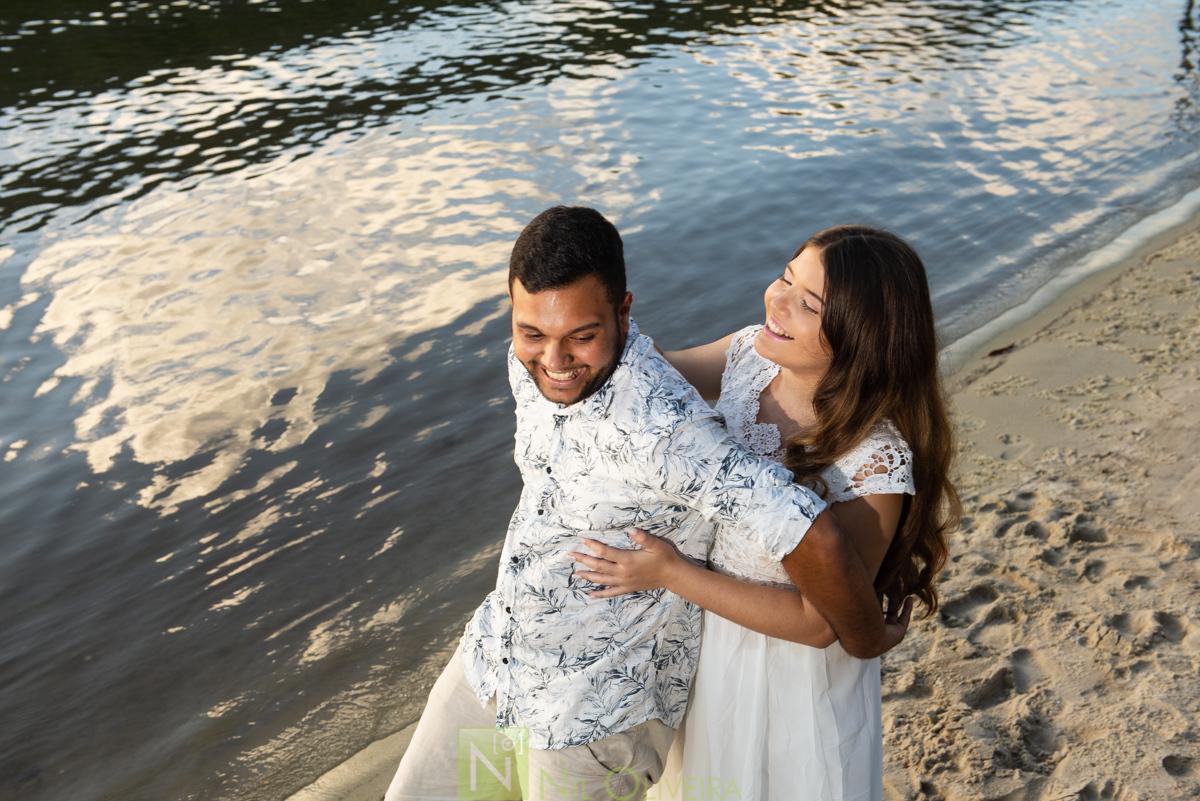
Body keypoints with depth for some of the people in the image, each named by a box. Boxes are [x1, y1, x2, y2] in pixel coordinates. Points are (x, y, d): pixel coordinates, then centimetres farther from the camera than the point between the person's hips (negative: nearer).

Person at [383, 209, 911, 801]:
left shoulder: (657, 428, -35)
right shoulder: (531, 362, -8)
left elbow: (809, 537, -38)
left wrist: (868, 641, -21)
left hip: (596, 707, -7)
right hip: (491, 656, 8)